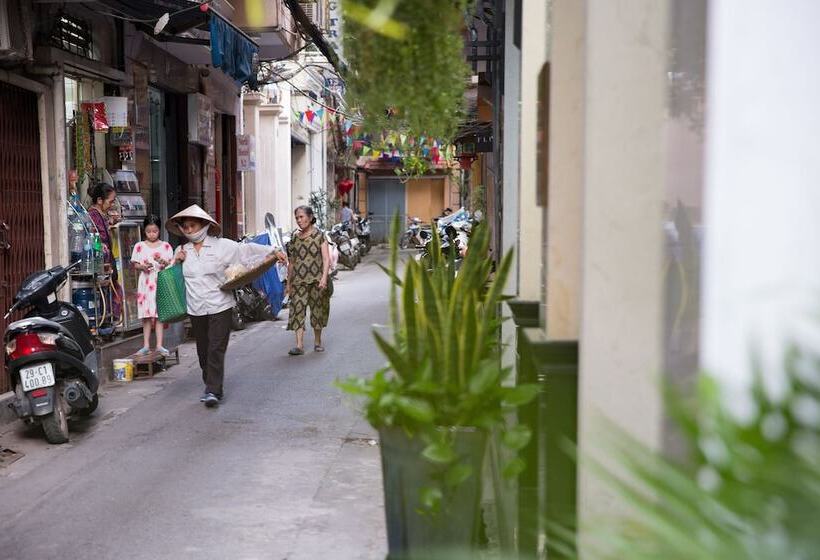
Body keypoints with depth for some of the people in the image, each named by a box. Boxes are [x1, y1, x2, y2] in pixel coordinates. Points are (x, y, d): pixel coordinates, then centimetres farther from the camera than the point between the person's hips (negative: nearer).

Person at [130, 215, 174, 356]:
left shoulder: (166, 246, 5)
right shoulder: (139, 246, 5)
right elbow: (135, 264, 5)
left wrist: (164, 263, -16)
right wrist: (143, 267, -15)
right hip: (146, 282, 0)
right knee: (146, 314, 2)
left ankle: (159, 345, 3)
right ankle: (146, 345, 8)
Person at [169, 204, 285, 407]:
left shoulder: (222, 246, -2)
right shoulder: (182, 251, 11)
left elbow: (247, 249, 0)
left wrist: (272, 251, -5)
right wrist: (176, 261, 1)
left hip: (220, 307, -4)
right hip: (196, 309, 4)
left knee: (216, 350, -9)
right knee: (203, 351, 9)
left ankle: (213, 391, -9)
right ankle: (211, 387, 21)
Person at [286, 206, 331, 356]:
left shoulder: (319, 235, 1)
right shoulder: (294, 238, 11)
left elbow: (326, 259, -5)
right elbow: (291, 263, 15)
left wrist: (324, 278, -16)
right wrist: (288, 283, 14)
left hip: (316, 280, -2)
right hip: (298, 281, 2)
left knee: (317, 309, 6)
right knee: (297, 308, -10)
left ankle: (317, 341, 23)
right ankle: (299, 345, -13)